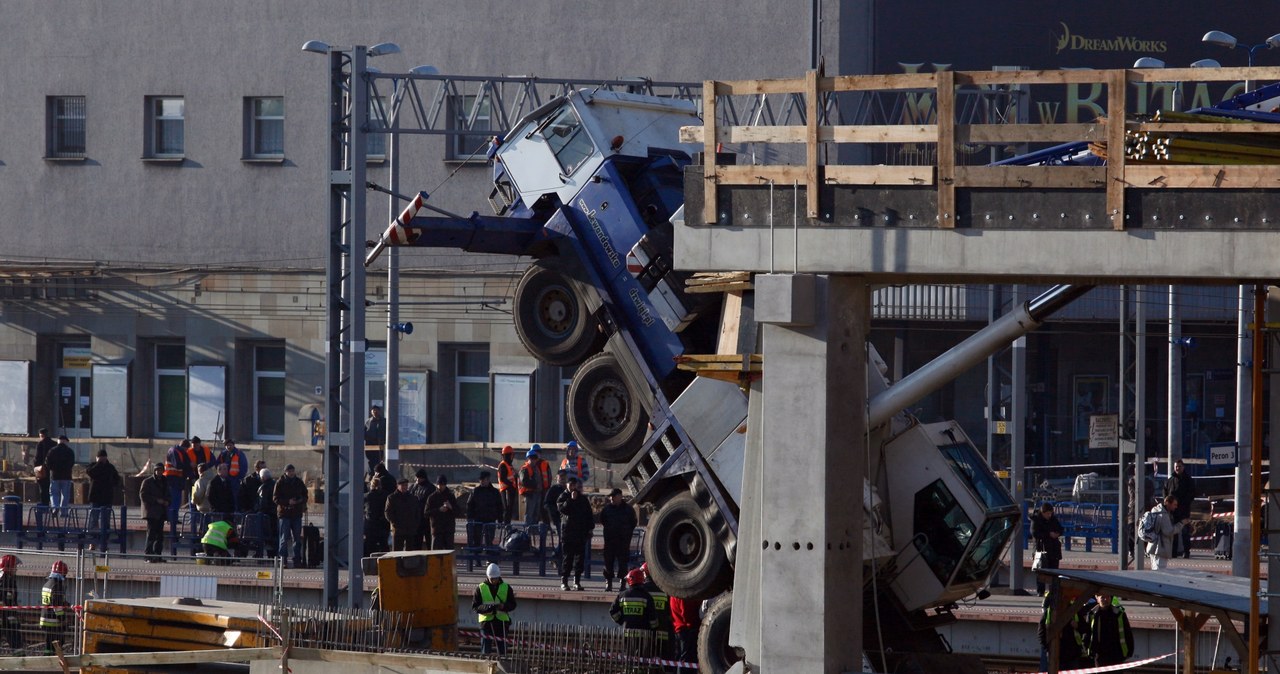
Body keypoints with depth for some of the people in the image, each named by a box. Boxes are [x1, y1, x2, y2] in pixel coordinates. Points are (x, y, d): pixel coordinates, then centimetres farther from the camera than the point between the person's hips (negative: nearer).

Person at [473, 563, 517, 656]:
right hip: (486, 620, -1)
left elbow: (513, 605, 6)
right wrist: (486, 608, -20)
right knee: (485, 649, -4)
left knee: (502, 648, 3)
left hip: (501, 620, 1)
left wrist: (503, 606, -16)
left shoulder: (506, 588, 6)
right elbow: (475, 606, 0)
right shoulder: (480, 588, 3)